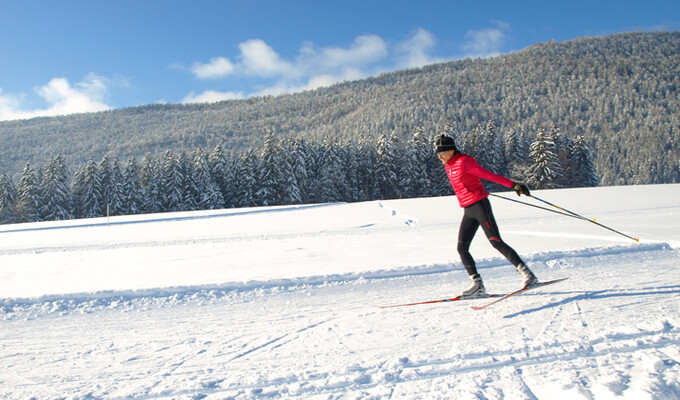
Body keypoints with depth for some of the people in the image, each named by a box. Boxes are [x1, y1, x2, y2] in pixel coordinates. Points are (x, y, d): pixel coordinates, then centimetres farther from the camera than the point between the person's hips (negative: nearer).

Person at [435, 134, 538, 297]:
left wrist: (513, 184, -17)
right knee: (462, 248, 0)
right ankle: (478, 285, 5)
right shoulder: (448, 166, 12)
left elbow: (489, 175, -15)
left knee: (496, 241, -11)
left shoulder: (464, 162, -12)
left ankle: (528, 274, -3)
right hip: (468, 211, 8)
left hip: (480, 206, -8)